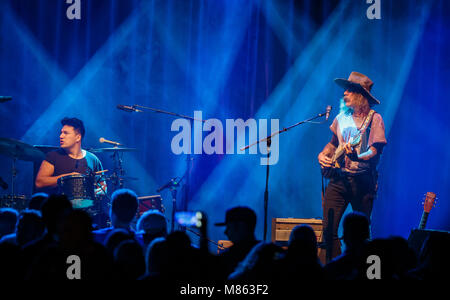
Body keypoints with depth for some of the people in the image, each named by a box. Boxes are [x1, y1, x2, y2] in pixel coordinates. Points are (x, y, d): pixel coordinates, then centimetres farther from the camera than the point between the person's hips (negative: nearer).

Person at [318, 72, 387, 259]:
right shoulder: (342, 117, 13)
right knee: (328, 229, -3)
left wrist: (356, 156, -31)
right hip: (339, 178, 5)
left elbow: (375, 152, -12)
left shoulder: (374, 119, -4)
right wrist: (323, 155, 9)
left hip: (362, 181, -5)